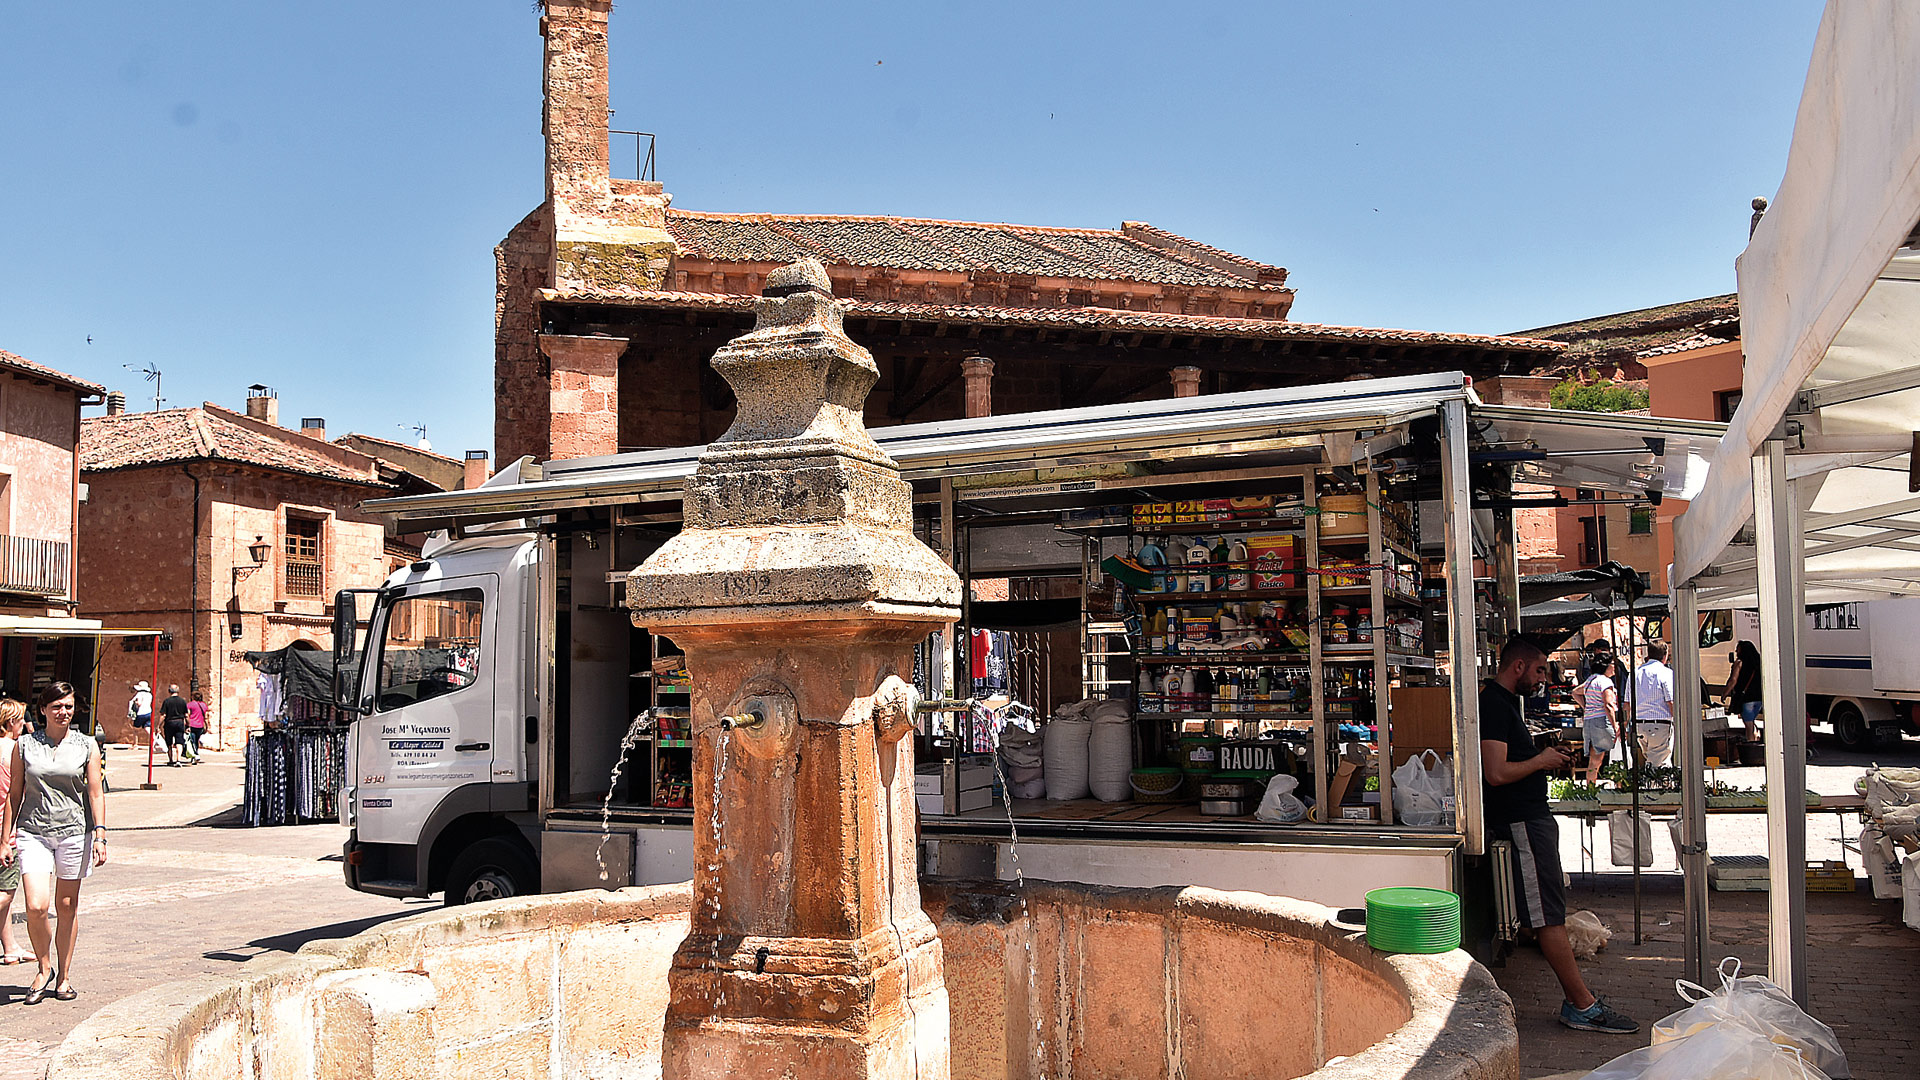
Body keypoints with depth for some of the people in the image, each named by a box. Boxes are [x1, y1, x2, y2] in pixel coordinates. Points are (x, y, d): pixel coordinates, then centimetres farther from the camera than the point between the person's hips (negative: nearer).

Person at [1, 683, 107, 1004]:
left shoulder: (86, 745, 4)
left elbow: (96, 794, 3)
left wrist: (100, 835, -5)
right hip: (32, 832, 0)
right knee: (36, 906, -13)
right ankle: (44, 968, 10)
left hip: (74, 832, 0)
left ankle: (64, 976, 21)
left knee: (67, 906, 7)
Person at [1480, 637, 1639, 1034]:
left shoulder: (1503, 702, 18)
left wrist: (1544, 759, 13)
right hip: (1521, 822, -11)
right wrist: (1541, 761, -10)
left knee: (1551, 911, 14)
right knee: (1549, 917, -8)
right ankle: (1583, 1006, -5)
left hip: (1531, 817, 11)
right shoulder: (1494, 704, -16)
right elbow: (1496, 773, -24)